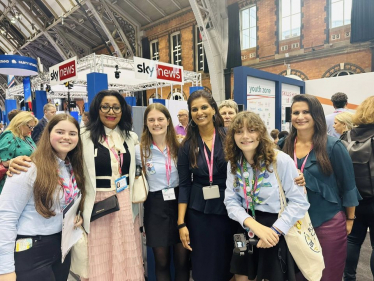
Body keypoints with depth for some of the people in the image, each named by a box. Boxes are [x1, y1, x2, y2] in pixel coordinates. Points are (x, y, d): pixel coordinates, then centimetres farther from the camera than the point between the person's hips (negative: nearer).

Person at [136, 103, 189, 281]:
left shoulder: (179, 145, -1)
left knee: (182, 257, 9)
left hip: (179, 201, 1)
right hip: (155, 205, 0)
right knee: (161, 259, 12)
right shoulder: (139, 150, -5)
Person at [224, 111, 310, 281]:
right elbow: (231, 201, -6)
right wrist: (253, 224, -22)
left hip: (276, 232, -4)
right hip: (247, 231, 4)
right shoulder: (234, 164, -1)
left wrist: (275, 230, -20)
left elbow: (299, 202, -14)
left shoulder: (282, 160, -16)